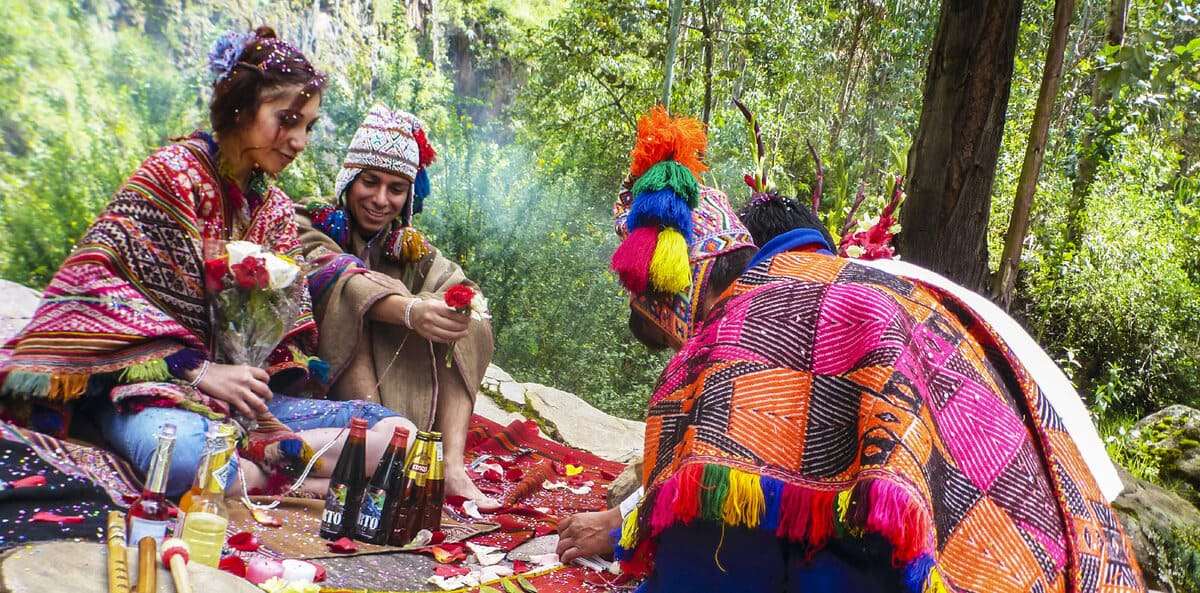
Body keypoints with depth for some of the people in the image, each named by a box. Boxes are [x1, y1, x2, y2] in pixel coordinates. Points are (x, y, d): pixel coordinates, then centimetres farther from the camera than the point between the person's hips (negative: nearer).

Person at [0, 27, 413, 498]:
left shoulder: (276, 209, 14)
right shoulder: (174, 171, -5)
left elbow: (288, 322, 11)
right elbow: (94, 279, -14)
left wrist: (257, 380, -11)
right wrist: (199, 370, -18)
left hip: (243, 398, 6)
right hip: (149, 380, -5)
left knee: (393, 429, -11)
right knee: (182, 453, -41)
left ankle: (252, 456, -23)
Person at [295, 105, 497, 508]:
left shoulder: (411, 249, 14)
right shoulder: (309, 224, -1)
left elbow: (460, 288, -5)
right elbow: (331, 273, -24)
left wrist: (461, 304, -31)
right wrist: (410, 311, -42)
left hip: (402, 392, 5)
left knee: (468, 326, -8)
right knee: (350, 298, -26)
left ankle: (453, 467, -25)